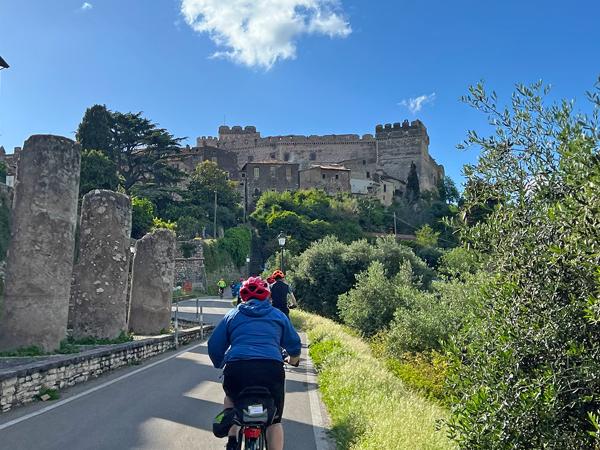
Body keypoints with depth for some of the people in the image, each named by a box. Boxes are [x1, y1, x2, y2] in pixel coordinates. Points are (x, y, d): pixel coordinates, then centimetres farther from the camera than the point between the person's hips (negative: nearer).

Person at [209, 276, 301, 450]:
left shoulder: (232, 315, 21)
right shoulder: (278, 315, 22)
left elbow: (214, 345, 20)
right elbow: (295, 344, 25)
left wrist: (220, 364, 39)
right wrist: (293, 359, 47)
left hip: (237, 369, 1)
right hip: (272, 369, 0)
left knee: (231, 399, 34)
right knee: (274, 420, 18)